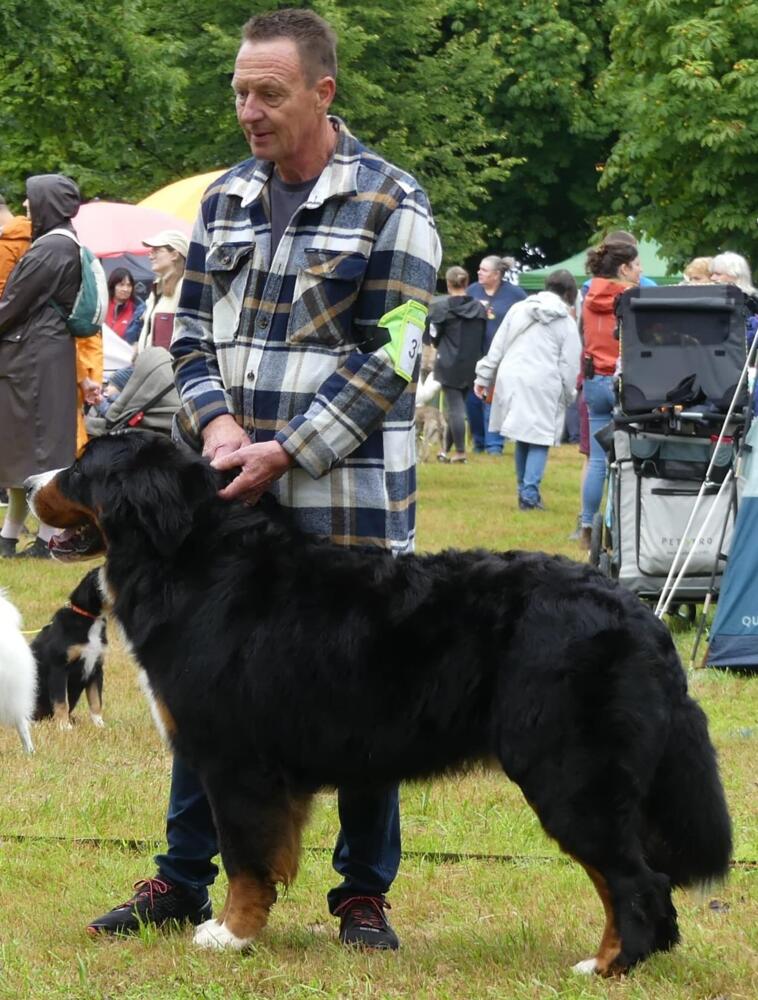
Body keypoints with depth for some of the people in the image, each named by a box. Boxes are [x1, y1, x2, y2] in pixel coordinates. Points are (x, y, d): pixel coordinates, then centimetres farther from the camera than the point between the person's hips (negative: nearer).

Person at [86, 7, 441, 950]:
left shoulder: (390, 205, -6)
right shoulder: (225, 199, 10)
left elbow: (388, 361, -11)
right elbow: (192, 330, 14)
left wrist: (285, 452, -17)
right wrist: (217, 422, -6)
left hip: (346, 501, -5)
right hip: (230, 493, 5)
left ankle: (365, 894, 14)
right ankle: (182, 879, 21)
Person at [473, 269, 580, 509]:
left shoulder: (518, 310, 10)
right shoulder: (566, 322, 1)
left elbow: (497, 348, 12)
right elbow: (570, 364, 0)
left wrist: (484, 377, 16)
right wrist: (568, 395, 11)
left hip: (512, 381, 4)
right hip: (544, 387, -4)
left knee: (523, 439, 15)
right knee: (539, 441, 0)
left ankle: (525, 491, 20)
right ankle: (530, 494, -10)